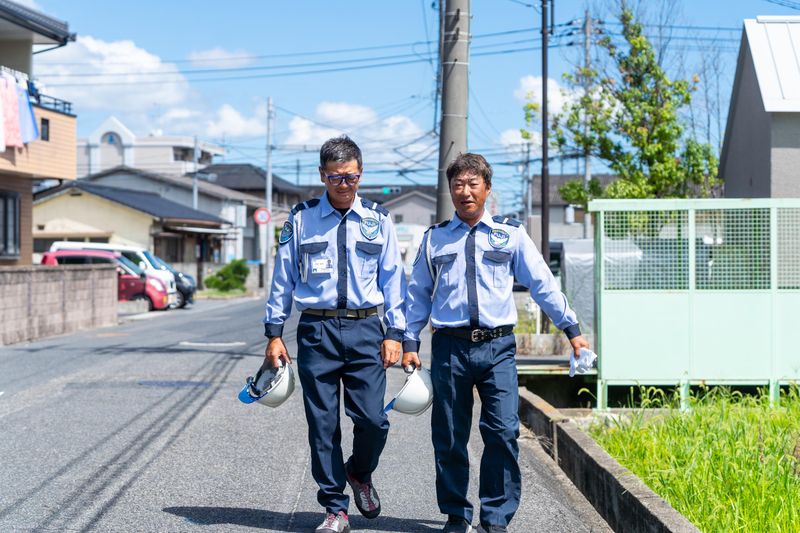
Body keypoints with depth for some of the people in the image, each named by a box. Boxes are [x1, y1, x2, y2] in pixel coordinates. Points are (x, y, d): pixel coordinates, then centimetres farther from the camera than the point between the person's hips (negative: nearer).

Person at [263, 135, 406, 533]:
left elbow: (392, 278, 9)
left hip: (365, 328, 0)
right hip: (316, 329, 0)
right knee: (322, 424, 2)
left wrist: (394, 333, 2)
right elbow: (282, 278, 7)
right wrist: (274, 333, 4)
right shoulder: (301, 220, 4)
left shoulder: (377, 220, 7)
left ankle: (360, 473, 25)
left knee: (372, 418, -8)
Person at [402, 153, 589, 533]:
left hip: (497, 347, -1)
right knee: (449, 438, 4)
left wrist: (571, 329, 6)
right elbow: (418, 293, 16)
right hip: (450, 346, 1)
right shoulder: (435, 238, 12)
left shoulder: (510, 234, 9)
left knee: (503, 433, -10)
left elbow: (543, 284, 8)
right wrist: (410, 342, 10)